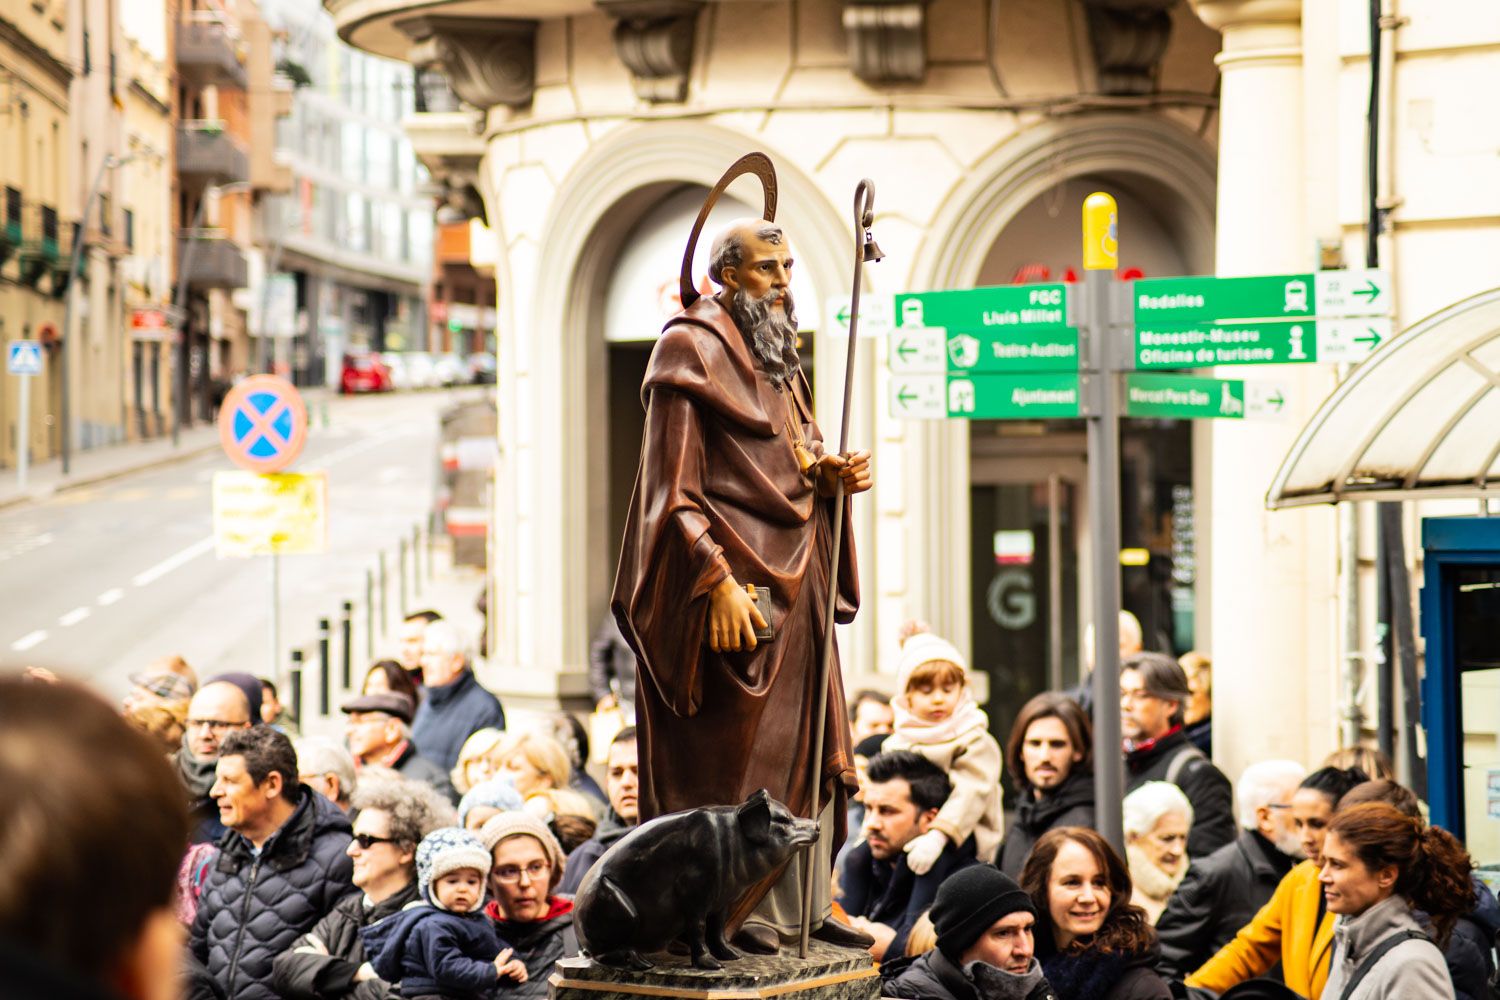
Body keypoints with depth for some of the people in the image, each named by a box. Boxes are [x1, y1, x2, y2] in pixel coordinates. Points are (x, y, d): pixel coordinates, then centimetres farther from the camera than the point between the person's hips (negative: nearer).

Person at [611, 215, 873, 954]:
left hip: (795, 578, 9)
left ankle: (801, 904, 13)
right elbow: (674, 490, -14)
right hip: (735, 572, -9)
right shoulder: (692, 351, -8)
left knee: (805, 749, 8)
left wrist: (829, 476, 0)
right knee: (730, 750, -5)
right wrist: (718, 581, -22)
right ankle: (728, 908, -1)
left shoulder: (778, 358, 18)